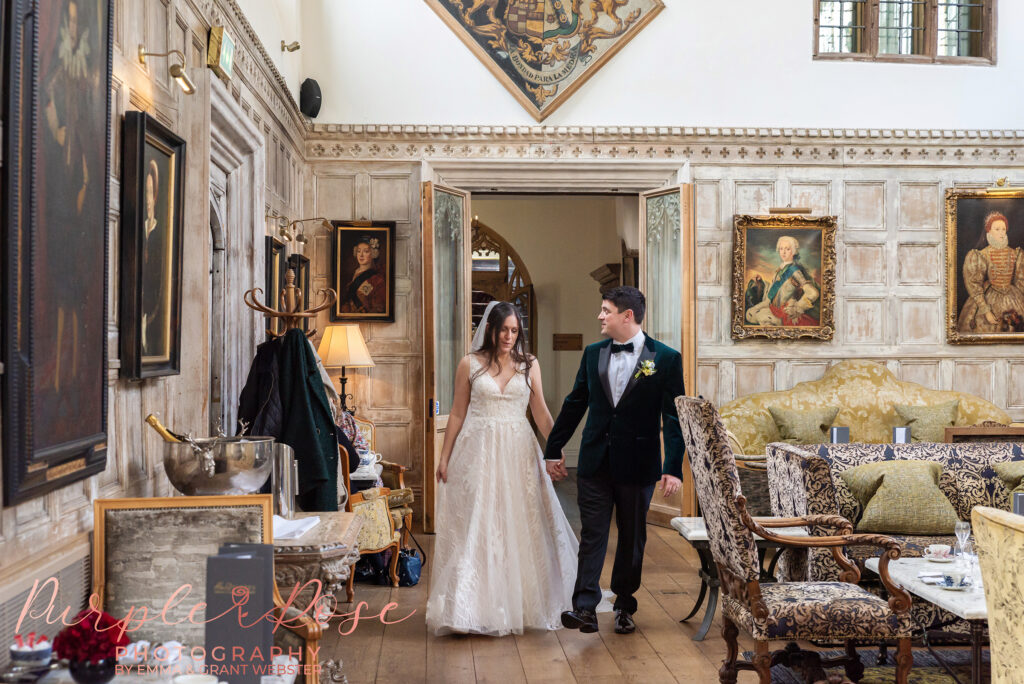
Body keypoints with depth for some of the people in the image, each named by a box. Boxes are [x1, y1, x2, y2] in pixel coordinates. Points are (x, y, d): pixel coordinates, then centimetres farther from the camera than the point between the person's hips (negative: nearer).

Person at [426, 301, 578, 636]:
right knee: (475, 528, -2)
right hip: (478, 453, -1)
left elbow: (541, 413, 6)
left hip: (518, 454, 2)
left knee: (519, 528, 6)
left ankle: (520, 604, 19)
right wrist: (444, 457, 3)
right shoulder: (470, 364, 2)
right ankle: (476, 606, 5)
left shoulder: (529, 365, 6)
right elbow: (457, 414, 6)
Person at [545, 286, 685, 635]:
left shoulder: (666, 358, -6)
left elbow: (674, 418, -6)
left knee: (632, 537, 11)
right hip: (595, 462, 2)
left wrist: (674, 468, -12)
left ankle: (624, 605, 27)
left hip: (637, 465, -2)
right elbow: (574, 405, 12)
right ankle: (585, 608, -1)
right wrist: (553, 449, 13)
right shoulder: (593, 354, 5)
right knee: (592, 535, -1)